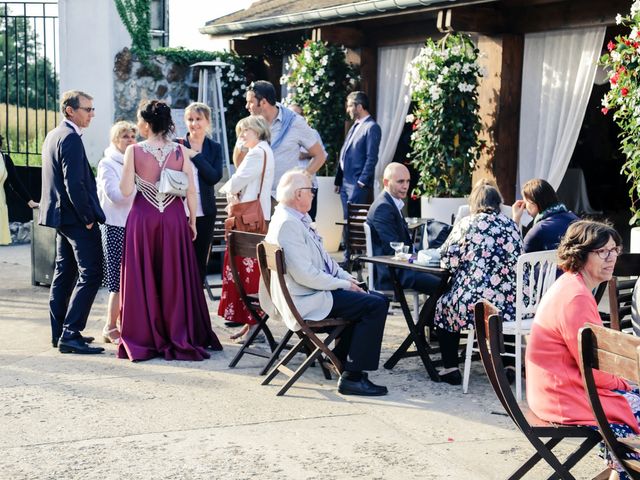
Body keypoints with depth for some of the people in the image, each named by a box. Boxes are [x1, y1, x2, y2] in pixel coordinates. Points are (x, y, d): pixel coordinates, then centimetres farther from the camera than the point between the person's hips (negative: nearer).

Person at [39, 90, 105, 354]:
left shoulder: (53, 135, 15)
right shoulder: (71, 138, -16)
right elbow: (74, 183, -23)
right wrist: (87, 218, -16)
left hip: (61, 215, 11)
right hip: (76, 217, -11)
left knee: (64, 273, 14)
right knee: (90, 275, -9)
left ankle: (60, 333, 20)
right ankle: (70, 335, -11)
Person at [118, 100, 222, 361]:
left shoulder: (134, 151, -8)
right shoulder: (180, 151, -3)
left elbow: (126, 190, -8)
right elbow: (190, 190, -3)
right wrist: (192, 221, 7)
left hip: (143, 219, -1)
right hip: (174, 218, 1)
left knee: (143, 279, 8)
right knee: (175, 278, 10)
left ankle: (144, 339, 12)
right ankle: (180, 338, 15)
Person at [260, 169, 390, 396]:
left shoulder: (300, 219, 14)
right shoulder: (287, 223, -19)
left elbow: (323, 258, 21)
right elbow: (304, 274, -24)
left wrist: (347, 278, 7)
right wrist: (343, 284, -15)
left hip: (318, 290, 10)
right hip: (307, 300, -10)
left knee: (375, 299, 11)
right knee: (376, 305, -16)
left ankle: (342, 358, 17)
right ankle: (352, 377, -13)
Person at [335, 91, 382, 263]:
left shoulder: (371, 127, -9)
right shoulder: (355, 126, 19)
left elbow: (371, 157, -14)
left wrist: (362, 181, -17)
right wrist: (339, 180, 17)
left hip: (358, 184, -9)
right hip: (346, 183, 9)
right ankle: (348, 258, 16)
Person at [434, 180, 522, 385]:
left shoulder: (466, 224, -1)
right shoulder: (510, 225, 11)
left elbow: (447, 258, 1)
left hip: (475, 304, -4)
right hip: (511, 305, 4)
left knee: (443, 306, 25)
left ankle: (450, 369, 19)